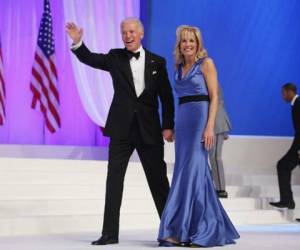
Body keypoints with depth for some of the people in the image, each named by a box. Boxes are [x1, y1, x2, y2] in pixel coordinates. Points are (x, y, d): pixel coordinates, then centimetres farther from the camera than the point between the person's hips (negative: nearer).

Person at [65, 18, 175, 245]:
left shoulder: (157, 62, 5)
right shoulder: (115, 57, 5)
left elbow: (166, 97, 4)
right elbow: (90, 59, -10)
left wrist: (168, 126, -3)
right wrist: (77, 42, -29)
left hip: (149, 130, 0)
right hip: (121, 129, 1)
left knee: (158, 179, 7)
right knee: (114, 178, -1)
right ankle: (110, 233, 3)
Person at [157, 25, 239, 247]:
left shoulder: (206, 63, -2)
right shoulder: (179, 67, 17)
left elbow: (214, 97, -8)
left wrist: (210, 127, -18)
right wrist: (173, 127, 14)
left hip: (200, 118, -7)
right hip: (182, 120, 7)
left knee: (192, 170, -10)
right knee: (186, 171, 5)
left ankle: (182, 230, -7)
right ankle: (212, 228, 13)